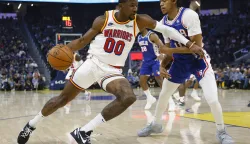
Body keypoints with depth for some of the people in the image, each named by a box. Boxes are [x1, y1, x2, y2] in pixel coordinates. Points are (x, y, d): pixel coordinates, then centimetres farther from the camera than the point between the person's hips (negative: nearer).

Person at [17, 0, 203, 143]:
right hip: (93, 64, -1)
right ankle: (31, 124, 29)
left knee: (128, 98, -27)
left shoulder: (140, 21, -5)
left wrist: (189, 44, -12)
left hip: (113, 71, 1)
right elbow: (83, 41, 1)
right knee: (62, 99, 4)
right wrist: (65, 48, -17)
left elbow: (165, 29, -3)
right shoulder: (103, 20, -6)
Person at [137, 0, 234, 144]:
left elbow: (196, 45, -27)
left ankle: (221, 132, 6)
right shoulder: (164, 22, -1)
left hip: (198, 60, -6)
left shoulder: (188, 15, -23)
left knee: (212, 98, -16)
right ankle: (156, 125, 35)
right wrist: (162, 64, -9)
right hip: (180, 61, 7)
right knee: (163, 95, 13)